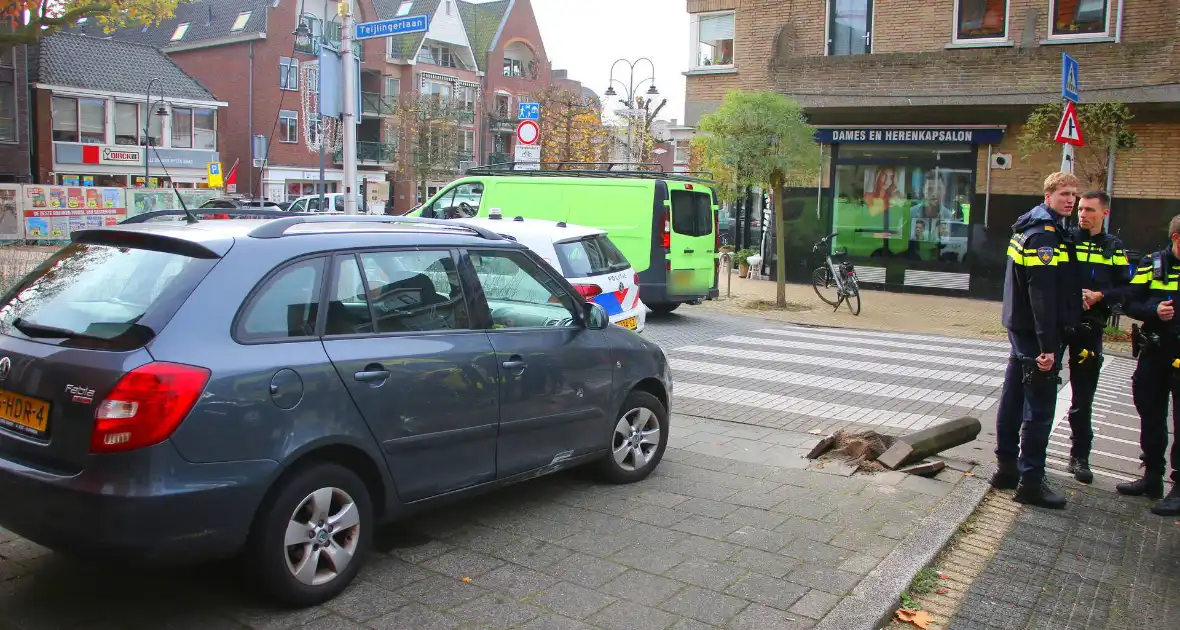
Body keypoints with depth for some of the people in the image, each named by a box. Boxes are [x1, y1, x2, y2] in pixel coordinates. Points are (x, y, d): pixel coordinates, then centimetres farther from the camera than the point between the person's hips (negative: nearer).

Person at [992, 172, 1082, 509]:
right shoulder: (1045, 234, -18)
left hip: (1020, 326, 10)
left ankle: (1007, 468, 25)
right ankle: (1031, 481, 1)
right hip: (1036, 331, -10)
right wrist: (1048, 345, -26)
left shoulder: (1031, 228, 14)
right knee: (1040, 406, -5)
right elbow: (1042, 294, -24)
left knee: (1014, 397, 15)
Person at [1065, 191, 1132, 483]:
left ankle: (1079, 456, 17)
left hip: (1090, 327, 2)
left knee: (1083, 395, 7)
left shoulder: (1114, 248, 9)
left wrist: (1100, 295, -12)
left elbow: (1125, 288, 6)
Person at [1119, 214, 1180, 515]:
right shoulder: (1152, 264, 2)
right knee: (1151, 417, 13)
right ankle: (1152, 476, 27)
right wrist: (1154, 311, -19)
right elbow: (1131, 303, 0)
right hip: (1154, 354, 2)